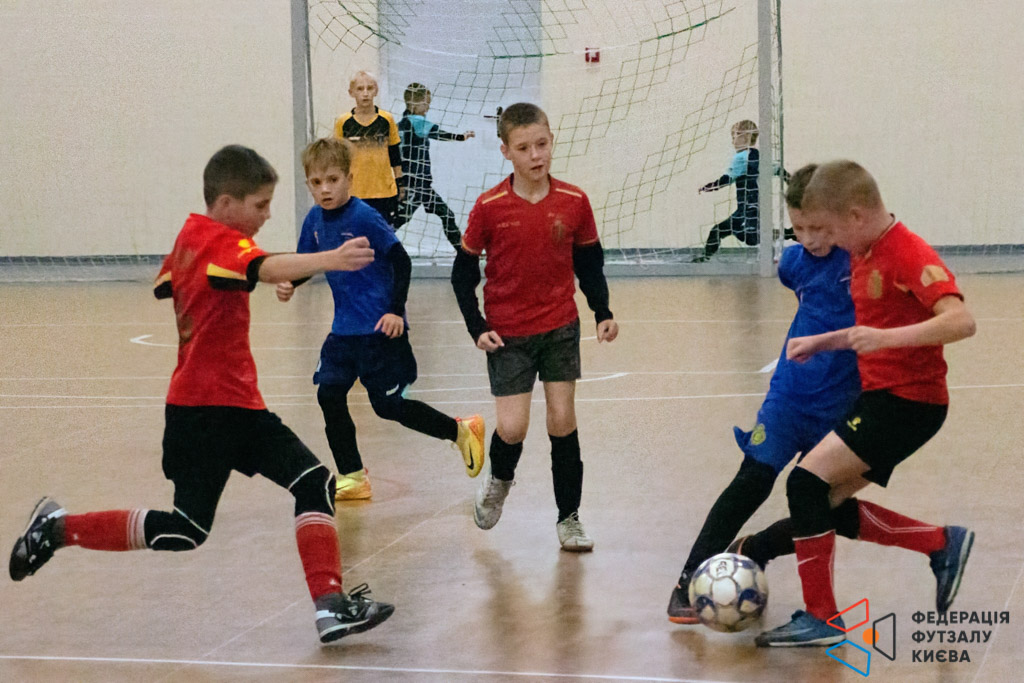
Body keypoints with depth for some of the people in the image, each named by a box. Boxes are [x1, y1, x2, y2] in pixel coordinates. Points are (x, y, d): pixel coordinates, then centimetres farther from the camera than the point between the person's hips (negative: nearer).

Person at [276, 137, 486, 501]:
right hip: (344, 330, 7)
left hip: (379, 330, -7)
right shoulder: (315, 219, 3)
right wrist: (289, 283, -2)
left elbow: (401, 261, -15)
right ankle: (352, 478, 14)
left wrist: (396, 311, -19)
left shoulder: (365, 218, -17)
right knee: (329, 395, 2)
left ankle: (460, 430, 16)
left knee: (388, 406, -4)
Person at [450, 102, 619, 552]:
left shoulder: (573, 202, -6)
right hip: (507, 334, -2)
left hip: (560, 328, 2)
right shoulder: (489, 207, -12)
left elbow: (589, 262, 6)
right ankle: (499, 480, 26)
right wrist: (477, 328, -8)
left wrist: (603, 314, -2)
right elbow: (463, 270, -3)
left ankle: (569, 518, 15)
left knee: (563, 420, 3)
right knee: (513, 427, -7)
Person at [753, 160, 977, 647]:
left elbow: (960, 320, -31)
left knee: (808, 480, -18)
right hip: (878, 394, 10)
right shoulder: (862, 255, 12)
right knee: (829, 504, 9)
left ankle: (821, 618, -9)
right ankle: (943, 543, 20)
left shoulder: (908, 255, -18)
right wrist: (821, 342, 14)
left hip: (907, 400, -10)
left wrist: (886, 337, -40)